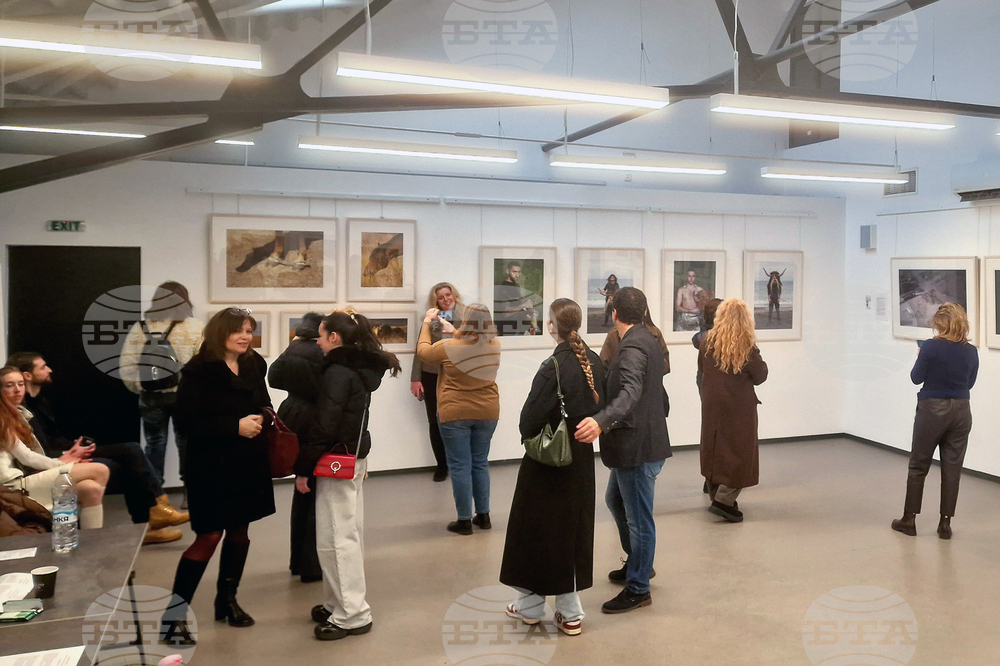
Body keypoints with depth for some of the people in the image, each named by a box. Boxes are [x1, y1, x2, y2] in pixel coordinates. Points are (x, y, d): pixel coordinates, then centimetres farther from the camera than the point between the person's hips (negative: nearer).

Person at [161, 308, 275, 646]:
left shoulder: (254, 366, 6)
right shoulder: (199, 371, -12)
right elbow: (186, 421, -18)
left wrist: (262, 420, -5)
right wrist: (235, 426, -23)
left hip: (249, 463, 6)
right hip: (213, 465, -6)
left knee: (240, 530, 14)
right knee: (209, 536, -5)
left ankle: (227, 599, 32)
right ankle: (173, 615, 5)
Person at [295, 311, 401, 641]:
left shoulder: (338, 372, -17)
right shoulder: (360, 368, 10)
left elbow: (324, 425, -19)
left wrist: (303, 468, -13)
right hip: (355, 456, 9)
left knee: (335, 539, -3)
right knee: (349, 533, 14)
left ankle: (352, 615, 2)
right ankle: (343, 603, 25)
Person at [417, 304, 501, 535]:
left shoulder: (450, 347, -17)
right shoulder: (494, 346, -4)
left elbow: (423, 351, 2)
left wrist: (426, 323, 14)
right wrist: (452, 331, 24)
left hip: (455, 414, -4)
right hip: (487, 413, 5)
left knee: (460, 467, 4)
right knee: (481, 464, 16)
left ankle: (464, 520, 9)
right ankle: (483, 515, 23)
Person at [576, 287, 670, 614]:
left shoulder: (632, 348, -22)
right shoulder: (648, 340, 10)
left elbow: (631, 393, -39)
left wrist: (601, 421, -54)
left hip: (638, 446, -11)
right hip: (633, 443, 11)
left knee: (638, 517, 2)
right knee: (615, 500, 25)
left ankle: (638, 589, 16)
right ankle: (637, 562, 40)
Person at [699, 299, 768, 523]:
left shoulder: (707, 341, -3)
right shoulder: (747, 346, -14)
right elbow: (759, 376, -6)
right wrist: (760, 362, 11)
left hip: (711, 405, 5)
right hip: (738, 406, -4)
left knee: (714, 450, 16)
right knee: (739, 453, 4)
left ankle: (716, 495, 24)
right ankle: (724, 500, -3)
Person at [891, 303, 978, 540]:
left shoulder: (931, 347, -13)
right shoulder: (971, 351, 0)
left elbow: (916, 378, -7)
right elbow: (970, 382, 11)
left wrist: (920, 358, 9)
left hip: (932, 411, -3)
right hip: (961, 412, 4)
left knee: (918, 466, 8)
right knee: (952, 468, 8)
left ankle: (909, 519, 14)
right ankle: (945, 523, 12)